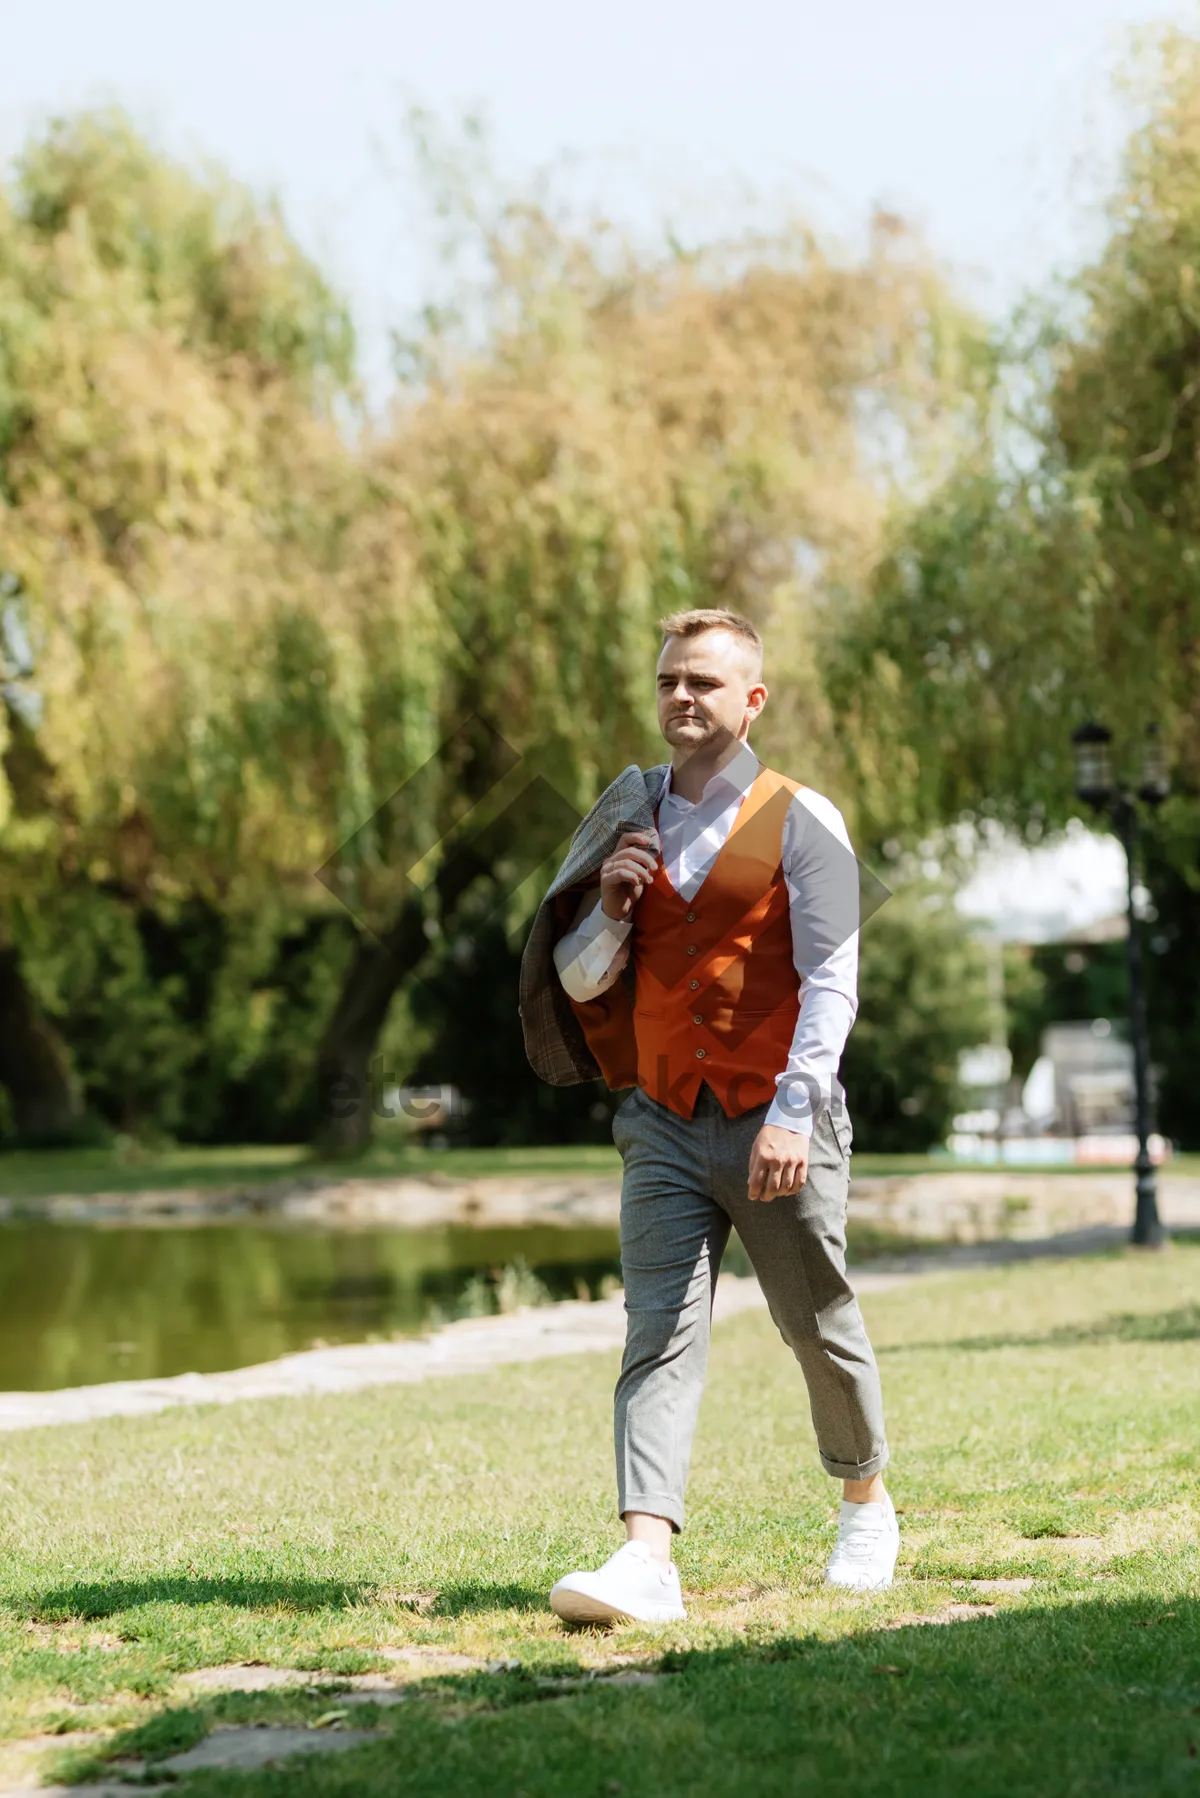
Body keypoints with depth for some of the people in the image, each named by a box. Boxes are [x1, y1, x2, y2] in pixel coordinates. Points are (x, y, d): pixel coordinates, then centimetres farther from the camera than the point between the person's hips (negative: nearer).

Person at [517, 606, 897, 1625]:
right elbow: (577, 984, 13)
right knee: (659, 1335, -10)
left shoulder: (800, 822, -4)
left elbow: (831, 983, -12)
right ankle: (648, 1559, -21)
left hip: (777, 1126, -3)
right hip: (665, 1121, 3)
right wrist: (609, 906, -7)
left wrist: (793, 1113, -23)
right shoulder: (630, 822, 10)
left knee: (820, 1328, 10)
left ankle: (866, 1502, 34)